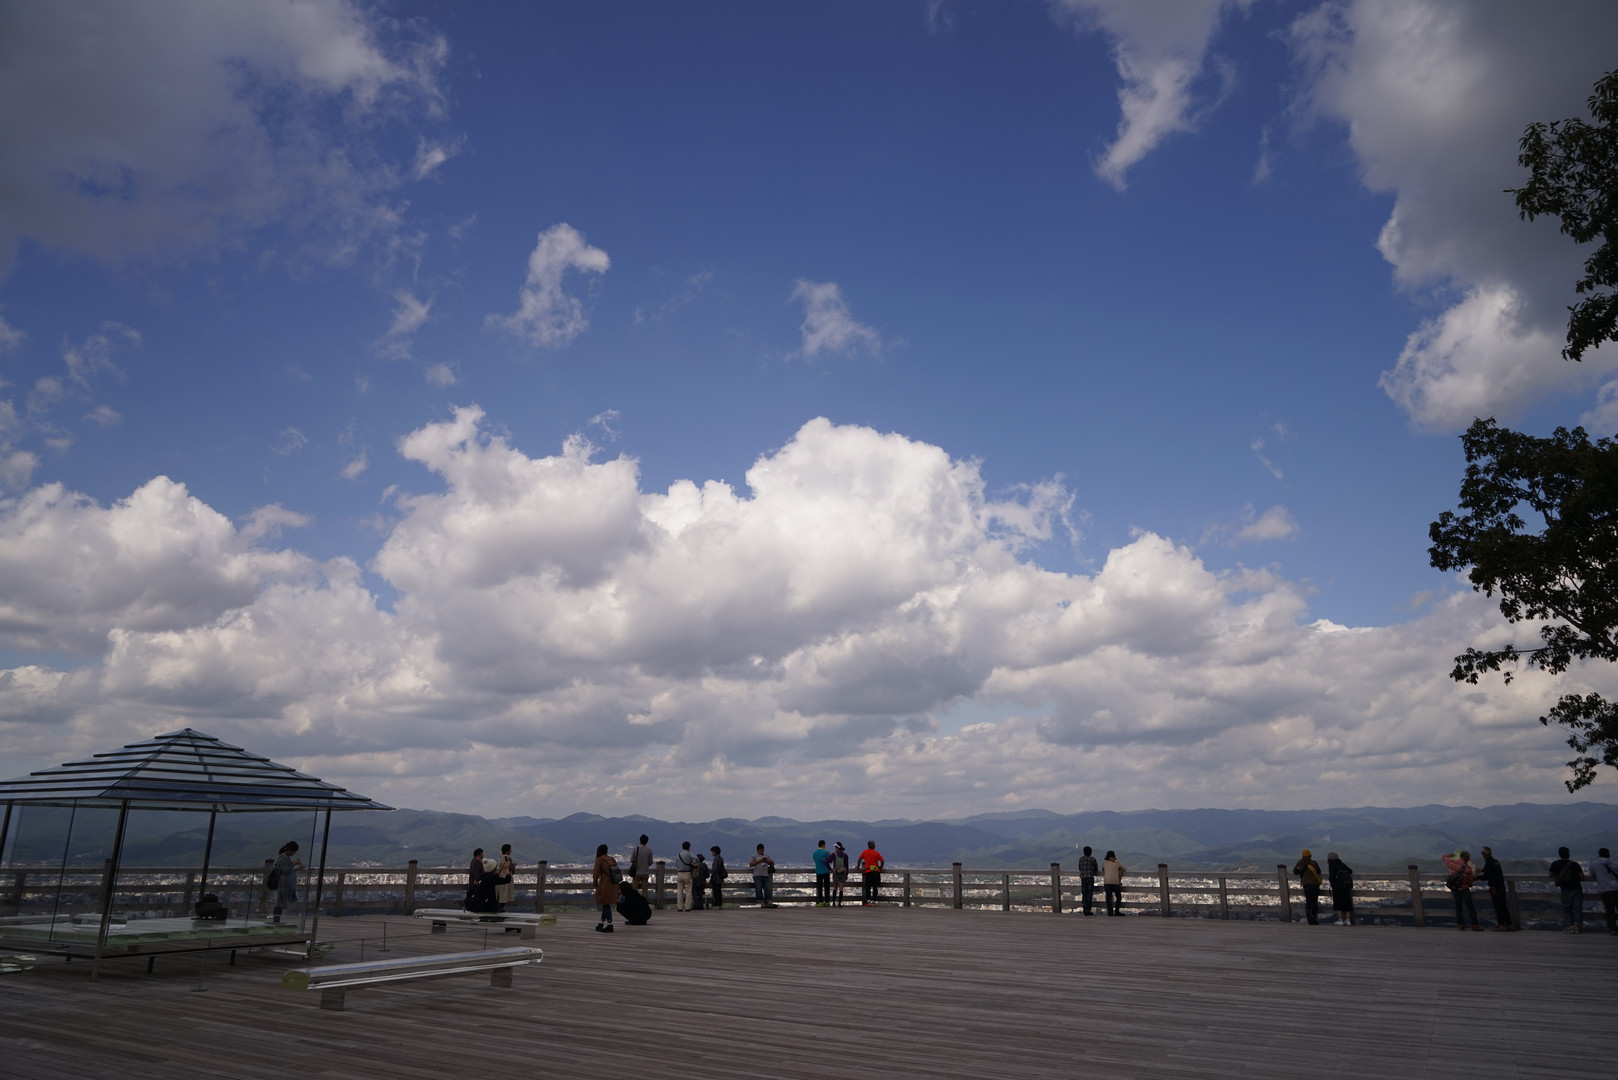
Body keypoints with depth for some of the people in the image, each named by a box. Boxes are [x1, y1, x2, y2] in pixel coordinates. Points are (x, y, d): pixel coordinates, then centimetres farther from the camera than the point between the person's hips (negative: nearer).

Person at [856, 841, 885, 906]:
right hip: (876, 871, 0)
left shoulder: (864, 852, 7)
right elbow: (882, 861, -3)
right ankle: (874, 901, 3)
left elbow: (859, 859, 7)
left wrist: (858, 867, 19)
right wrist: (880, 868, 13)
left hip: (868, 871, 0)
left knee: (868, 887, 5)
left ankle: (868, 901, -5)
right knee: (875, 887, 5)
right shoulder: (877, 853, 2)